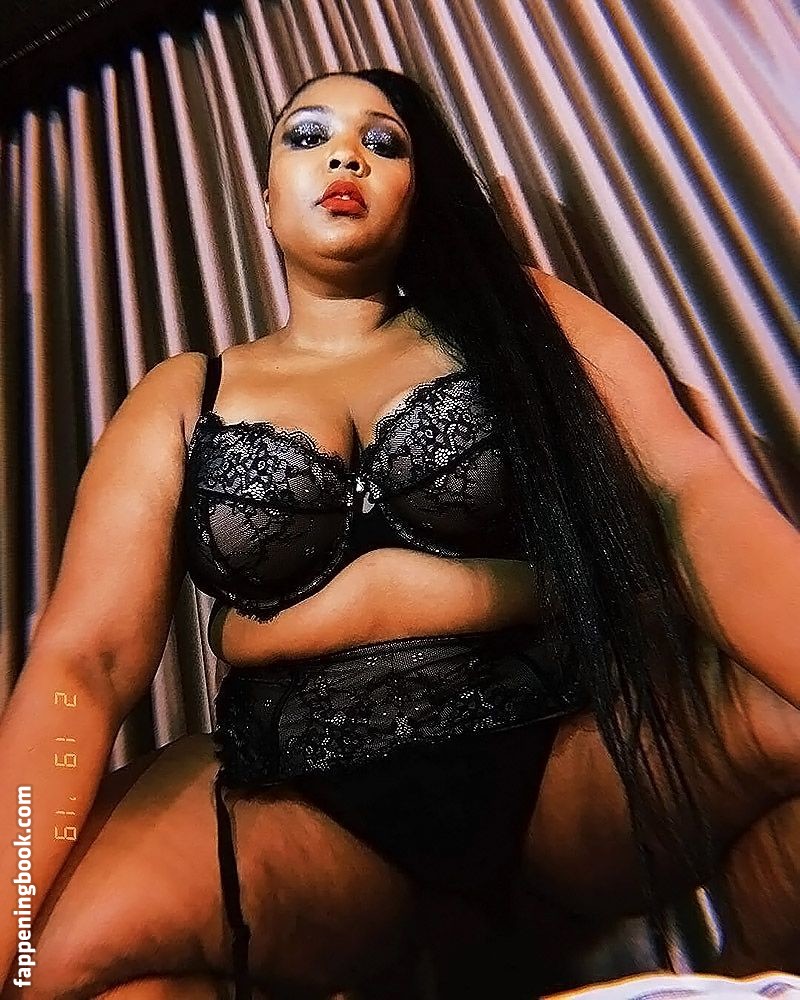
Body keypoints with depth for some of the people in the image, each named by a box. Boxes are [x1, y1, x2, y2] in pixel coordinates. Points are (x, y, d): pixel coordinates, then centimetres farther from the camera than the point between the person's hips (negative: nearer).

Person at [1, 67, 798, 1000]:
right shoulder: (180, 398, 6)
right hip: (306, 809, 0)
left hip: (576, 746, 2)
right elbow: (80, 662, -6)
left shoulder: (519, 313, 6)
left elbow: (691, 486, -9)